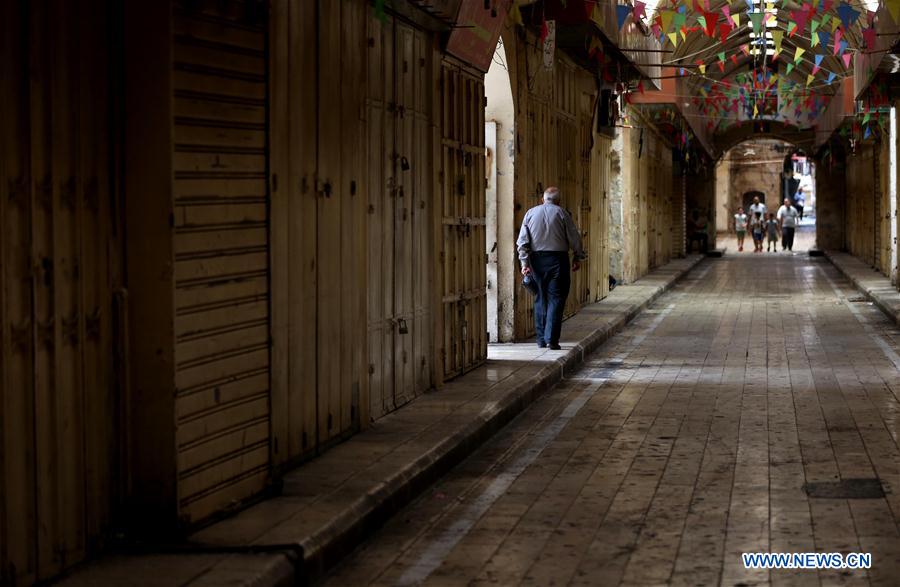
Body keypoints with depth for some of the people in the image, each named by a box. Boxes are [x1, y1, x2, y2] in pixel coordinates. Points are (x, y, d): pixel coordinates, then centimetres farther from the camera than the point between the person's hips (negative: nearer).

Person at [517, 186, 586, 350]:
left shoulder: (530, 213, 8)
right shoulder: (561, 213, -2)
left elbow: (522, 241, 4)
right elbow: (574, 238, -1)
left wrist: (525, 262, 3)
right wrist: (578, 257, 11)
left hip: (536, 260, 3)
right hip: (557, 259, -3)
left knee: (540, 299, 12)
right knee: (556, 298, -1)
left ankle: (541, 339, 14)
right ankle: (551, 339, -9)